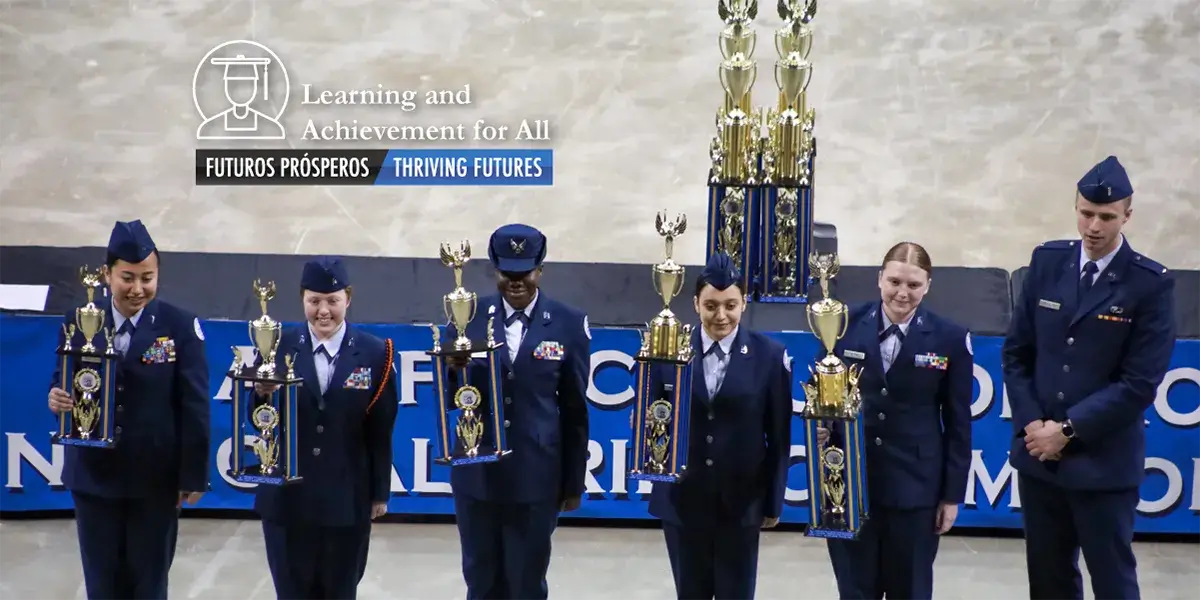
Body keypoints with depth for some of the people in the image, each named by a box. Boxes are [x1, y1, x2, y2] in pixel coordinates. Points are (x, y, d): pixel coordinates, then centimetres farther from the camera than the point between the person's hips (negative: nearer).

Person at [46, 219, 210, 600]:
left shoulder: (180, 326, -7)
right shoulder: (78, 322, -1)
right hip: (93, 476, 2)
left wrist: (194, 474, -7)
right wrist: (56, 400, -21)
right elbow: (62, 384, 3)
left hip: (156, 478, -2)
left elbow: (194, 406, -7)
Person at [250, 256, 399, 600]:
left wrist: (380, 493, 3)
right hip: (286, 497, 0)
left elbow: (380, 431, 0)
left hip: (347, 500, 0)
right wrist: (263, 396, -24)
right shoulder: (278, 347, -2)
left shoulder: (374, 353, -3)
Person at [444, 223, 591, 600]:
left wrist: (574, 481, 4)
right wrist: (451, 370, -24)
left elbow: (575, 409, 1)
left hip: (536, 477, -1)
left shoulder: (569, 324, -5)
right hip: (475, 473, 2)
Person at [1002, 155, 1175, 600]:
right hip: (1038, 453, 4)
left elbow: (1140, 382, -12)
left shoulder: (1151, 284, -9)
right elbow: (1017, 351, 7)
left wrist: (1068, 430, -14)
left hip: (1103, 462, -4)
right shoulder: (1047, 262, 3)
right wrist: (1030, 423, -6)